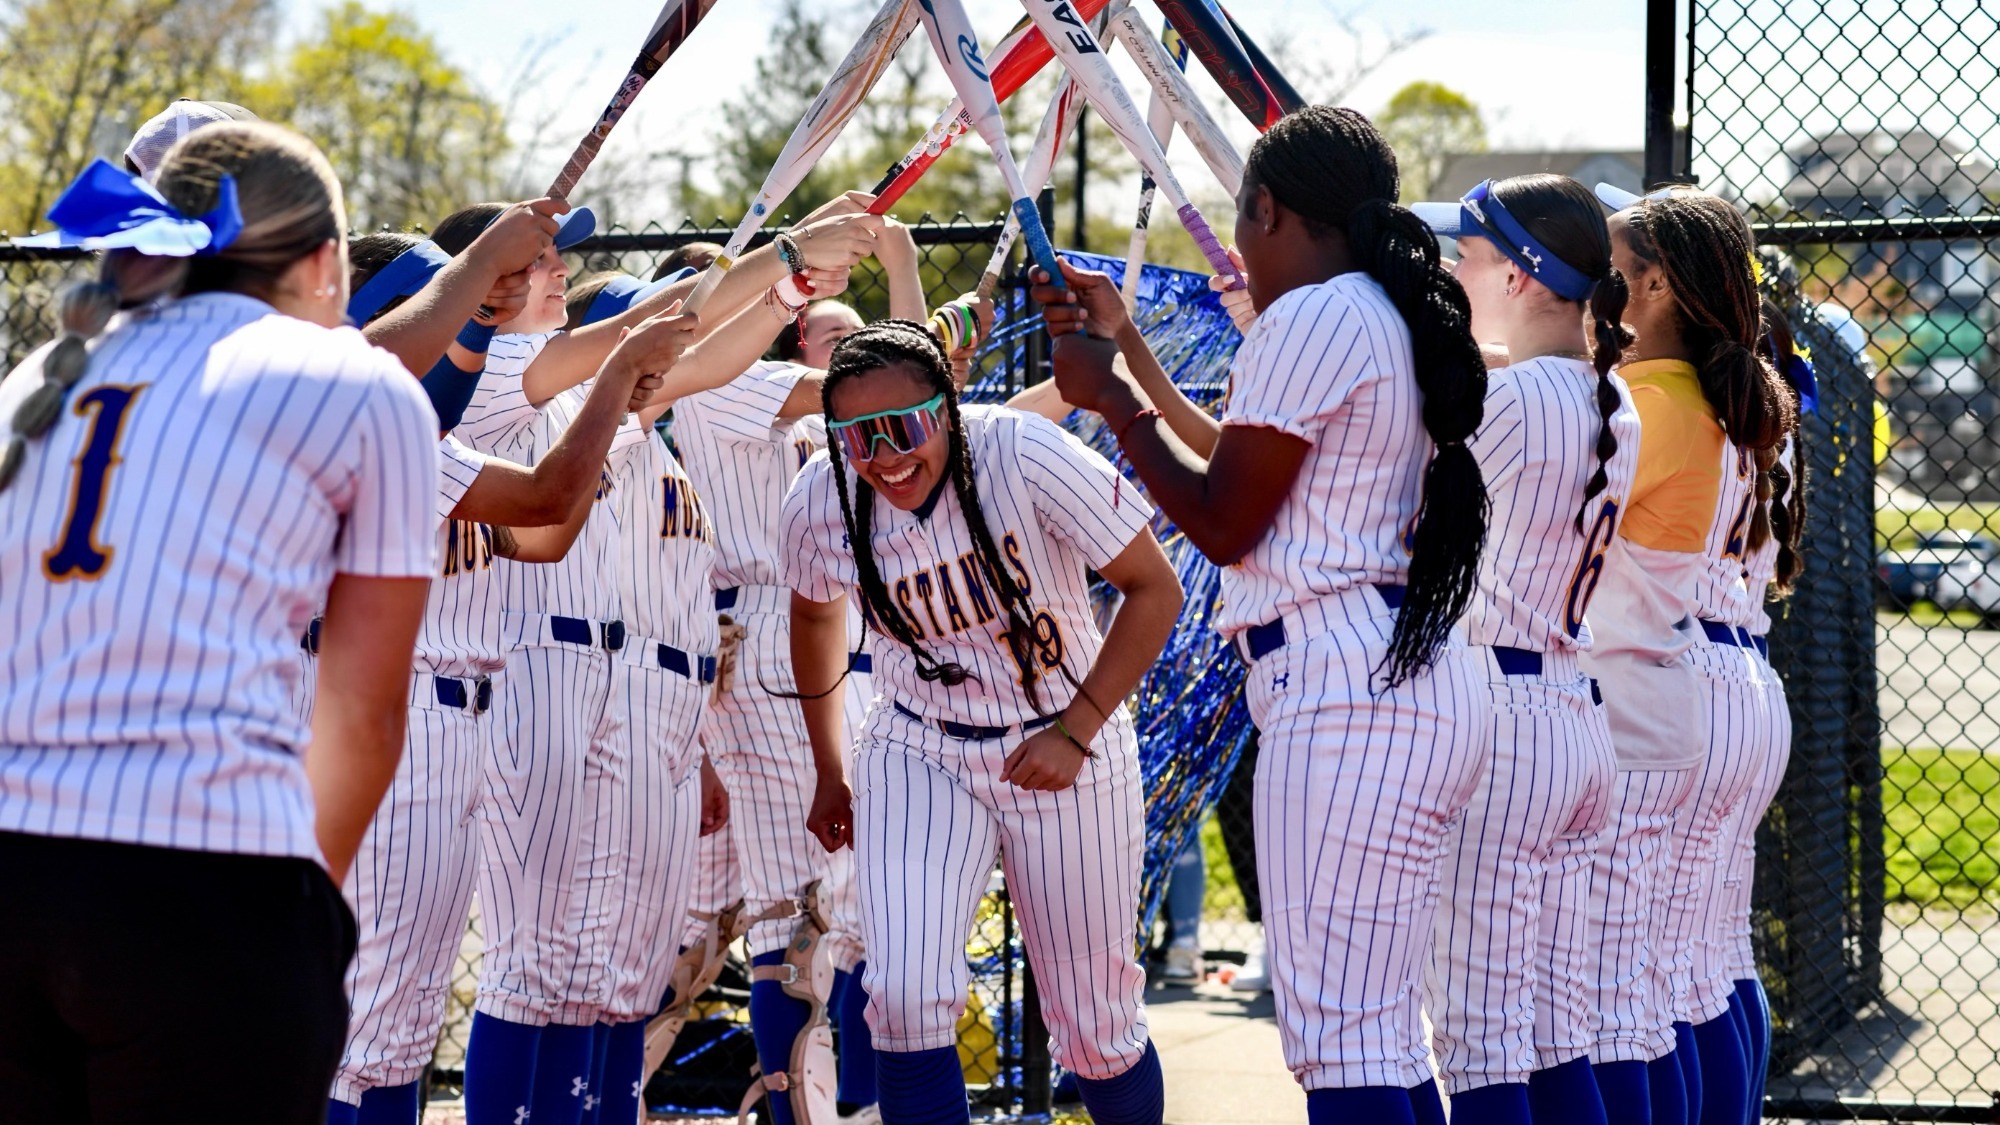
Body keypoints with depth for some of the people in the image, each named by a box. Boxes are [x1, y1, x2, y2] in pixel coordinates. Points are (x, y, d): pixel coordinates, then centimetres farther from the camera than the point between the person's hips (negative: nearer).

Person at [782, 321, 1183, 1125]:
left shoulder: (1025, 456, -25)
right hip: (919, 755, 2)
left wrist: (1076, 731, -21)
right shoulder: (820, 501, -13)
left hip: (1067, 755, -2)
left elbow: (1154, 589, -16)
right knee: (905, 998, -20)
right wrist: (829, 770, 17)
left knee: (1096, 1029, 7)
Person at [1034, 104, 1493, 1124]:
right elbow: (1248, 468, 28)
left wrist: (1113, 398, 4)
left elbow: (1222, 523, -9)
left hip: (1342, 691, -10)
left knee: (1339, 1041, -12)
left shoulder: (1315, 317, -9)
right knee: (1383, 1037, 12)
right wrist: (1127, 352, 34)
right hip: (1409, 682, 10)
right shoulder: (1391, 317, 21)